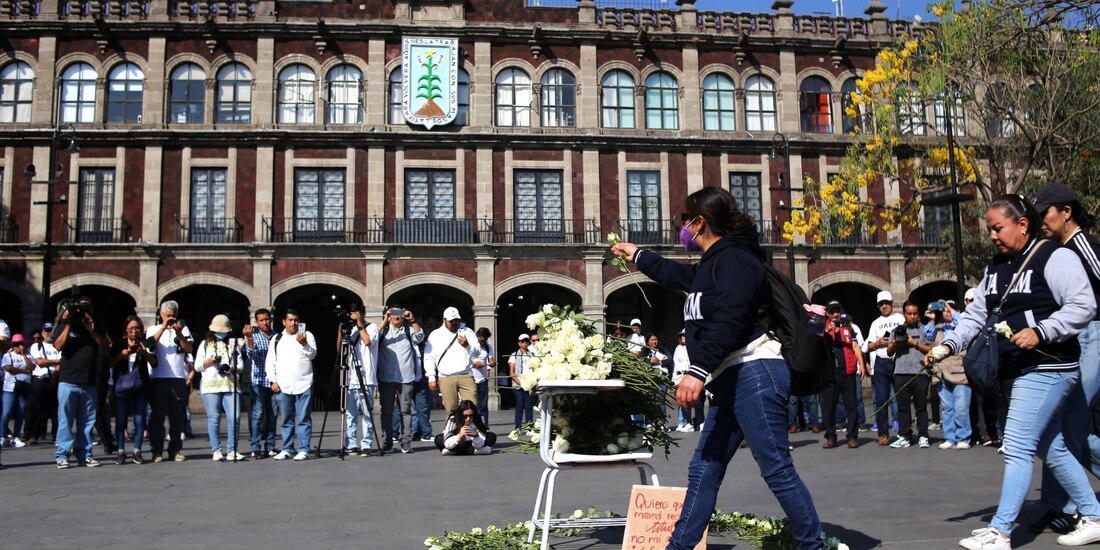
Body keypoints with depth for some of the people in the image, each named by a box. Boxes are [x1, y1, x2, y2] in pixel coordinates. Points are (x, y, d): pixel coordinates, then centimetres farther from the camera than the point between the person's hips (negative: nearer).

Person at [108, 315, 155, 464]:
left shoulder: (144, 344, 8)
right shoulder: (119, 344, 7)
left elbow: (154, 362, -5)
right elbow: (110, 363, -4)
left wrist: (144, 352, -22)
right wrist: (125, 353, -17)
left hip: (140, 386, 0)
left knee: (139, 420, -2)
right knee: (120, 420, -1)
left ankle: (137, 452, 4)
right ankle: (121, 452, 4)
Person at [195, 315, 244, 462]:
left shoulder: (232, 345, 20)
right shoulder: (205, 344, 15)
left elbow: (240, 366, 15)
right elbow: (197, 366, 10)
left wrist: (233, 369, -7)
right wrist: (210, 361, -7)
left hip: (230, 385, 1)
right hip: (210, 386, -1)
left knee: (235, 418, -9)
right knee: (214, 418, -1)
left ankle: (231, 451, -2)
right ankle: (216, 451, 5)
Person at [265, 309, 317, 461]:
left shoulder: (307, 335, 7)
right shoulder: (277, 339, 13)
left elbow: (313, 354, -6)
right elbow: (270, 362, 12)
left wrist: (304, 344, -23)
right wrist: (273, 381, 2)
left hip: (304, 385, -3)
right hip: (282, 386, 3)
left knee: (303, 419, -3)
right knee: (287, 420, 8)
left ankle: (304, 450, -1)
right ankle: (287, 449, 15)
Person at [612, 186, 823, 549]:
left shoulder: (734, 259, -9)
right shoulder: (713, 264, 22)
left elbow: (729, 322, -23)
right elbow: (679, 275, 43)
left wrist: (698, 370, -29)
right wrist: (638, 257, 54)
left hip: (754, 374, -11)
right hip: (731, 382, 11)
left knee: (777, 470, -9)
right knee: (703, 472, 10)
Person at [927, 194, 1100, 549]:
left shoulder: (1054, 257, -10)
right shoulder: (996, 268, 14)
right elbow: (975, 315, 10)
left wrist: (1041, 332, -27)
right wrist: (948, 346, -5)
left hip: (1047, 369, -9)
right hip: (1018, 371, 9)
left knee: (1017, 448, -10)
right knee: (1051, 449, 15)